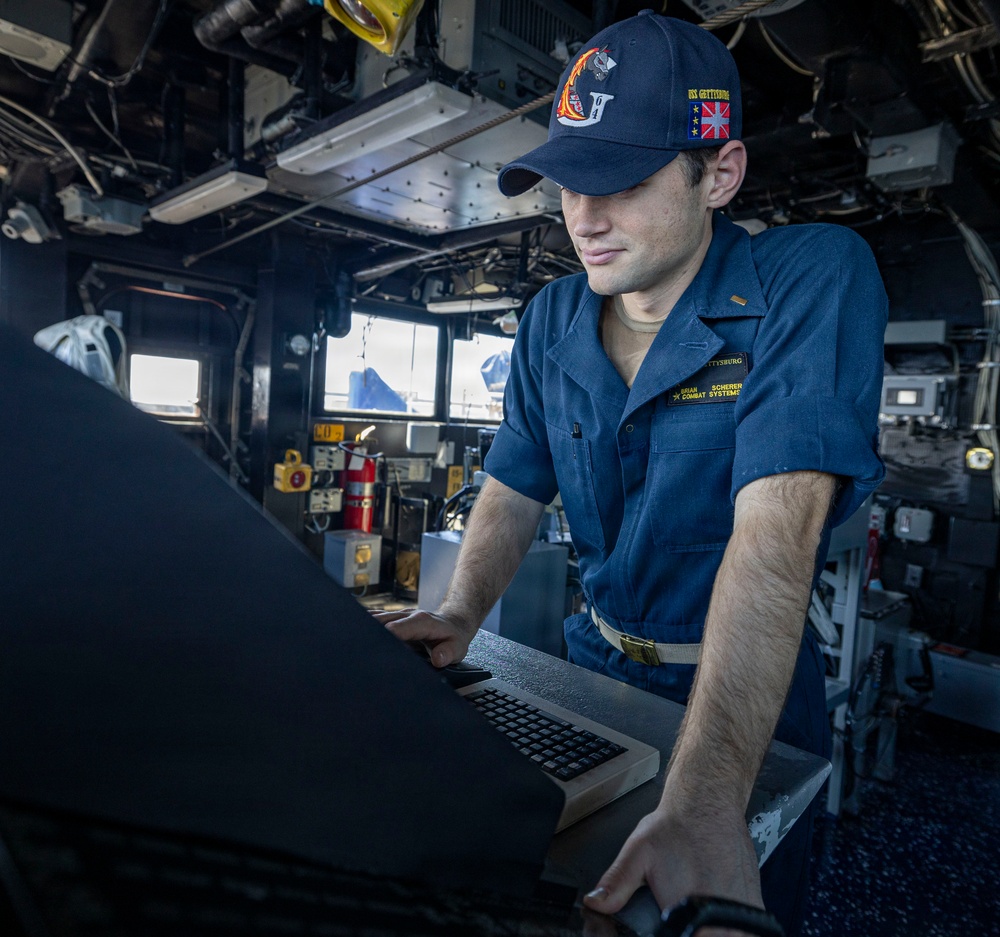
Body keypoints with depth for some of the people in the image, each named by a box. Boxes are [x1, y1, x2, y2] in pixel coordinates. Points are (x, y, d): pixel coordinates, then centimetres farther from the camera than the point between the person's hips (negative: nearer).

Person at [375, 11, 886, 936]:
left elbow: (777, 531, -34)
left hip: (749, 689, -4)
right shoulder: (552, 320, -3)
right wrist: (461, 612, -19)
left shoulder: (814, 275, -21)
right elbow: (514, 490, 0)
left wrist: (705, 801, -41)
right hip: (593, 664, 5)